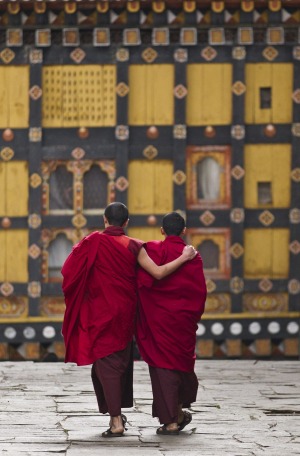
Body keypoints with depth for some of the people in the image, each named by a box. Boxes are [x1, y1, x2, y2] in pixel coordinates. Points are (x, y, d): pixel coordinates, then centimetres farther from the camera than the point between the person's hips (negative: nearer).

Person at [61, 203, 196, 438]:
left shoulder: (92, 242, -9)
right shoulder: (133, 246, -5)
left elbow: (68, 271, -8)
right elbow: (158, 273, -12)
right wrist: (184, 258, -1)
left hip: (100, 312, -3)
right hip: (125, 312, 3)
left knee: (105, 363, 0)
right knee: (121, 361, 18)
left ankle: (116, 420, -7)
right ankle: (118, 413, 25)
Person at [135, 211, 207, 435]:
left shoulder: (153, 249, -7)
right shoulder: (193, 257, 0)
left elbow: (144, 281, -16)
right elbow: (200, 291, 3)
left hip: (158, 318, -3)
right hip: (184, 320, 3)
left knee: (162, 366, 1)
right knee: (182, 362, 20)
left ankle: (170, 421, -2)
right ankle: (179, 412, 31)